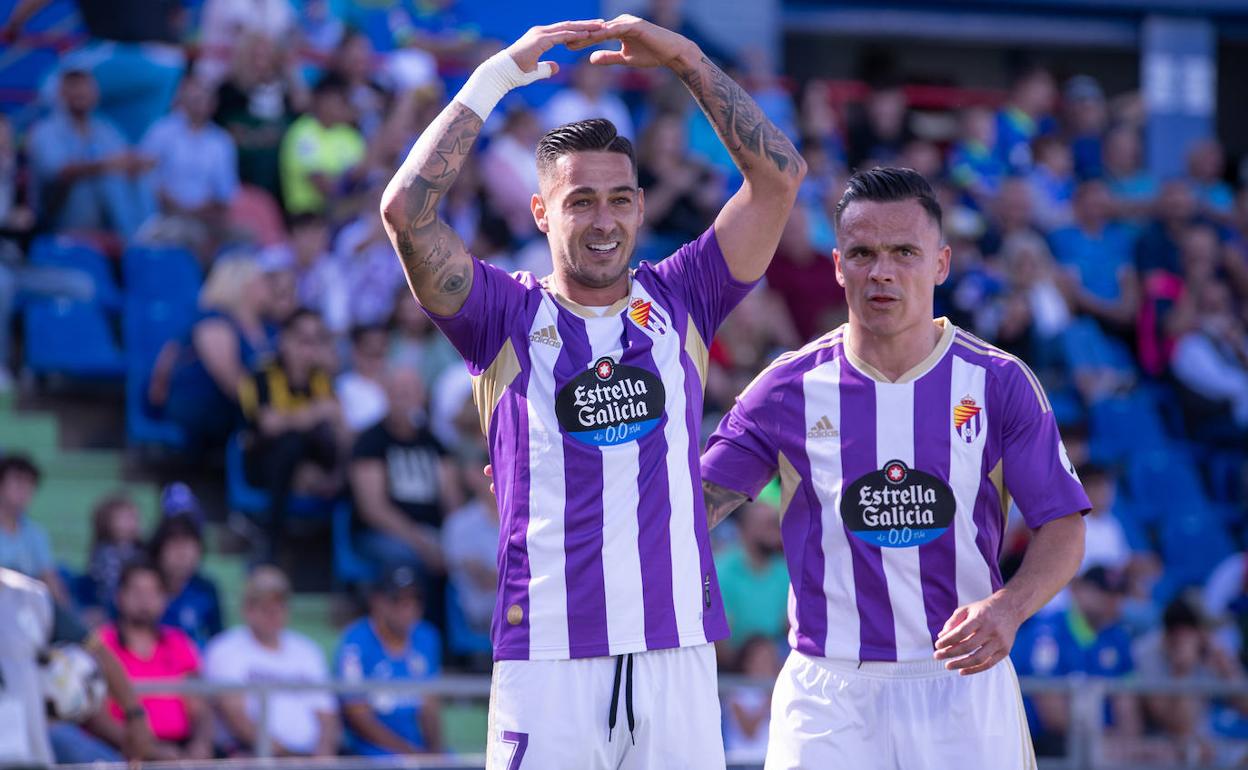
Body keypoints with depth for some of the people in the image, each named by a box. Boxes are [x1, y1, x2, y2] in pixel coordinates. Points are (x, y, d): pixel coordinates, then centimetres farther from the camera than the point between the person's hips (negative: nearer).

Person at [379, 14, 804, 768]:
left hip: (677, 648, 2)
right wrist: (499, 75, -6)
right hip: (548, 658, -2)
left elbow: (780, 175, 5)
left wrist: (687, 60, 0)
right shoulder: (508, 316, 4)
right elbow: (407, 210, -10)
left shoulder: (679, 302, 10)